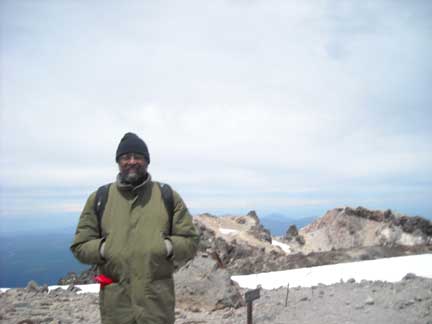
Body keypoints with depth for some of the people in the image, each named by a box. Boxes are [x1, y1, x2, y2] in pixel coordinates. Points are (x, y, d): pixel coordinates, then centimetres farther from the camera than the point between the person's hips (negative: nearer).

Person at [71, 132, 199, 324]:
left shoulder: (168, 196, 3)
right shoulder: (99, 198, 4)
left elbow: (190, 242, 3)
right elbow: (80, 247, 6)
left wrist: (168, 246, -16)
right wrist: (102, 248, -13)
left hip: (158, 301, 0)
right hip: (115, 302, 1)